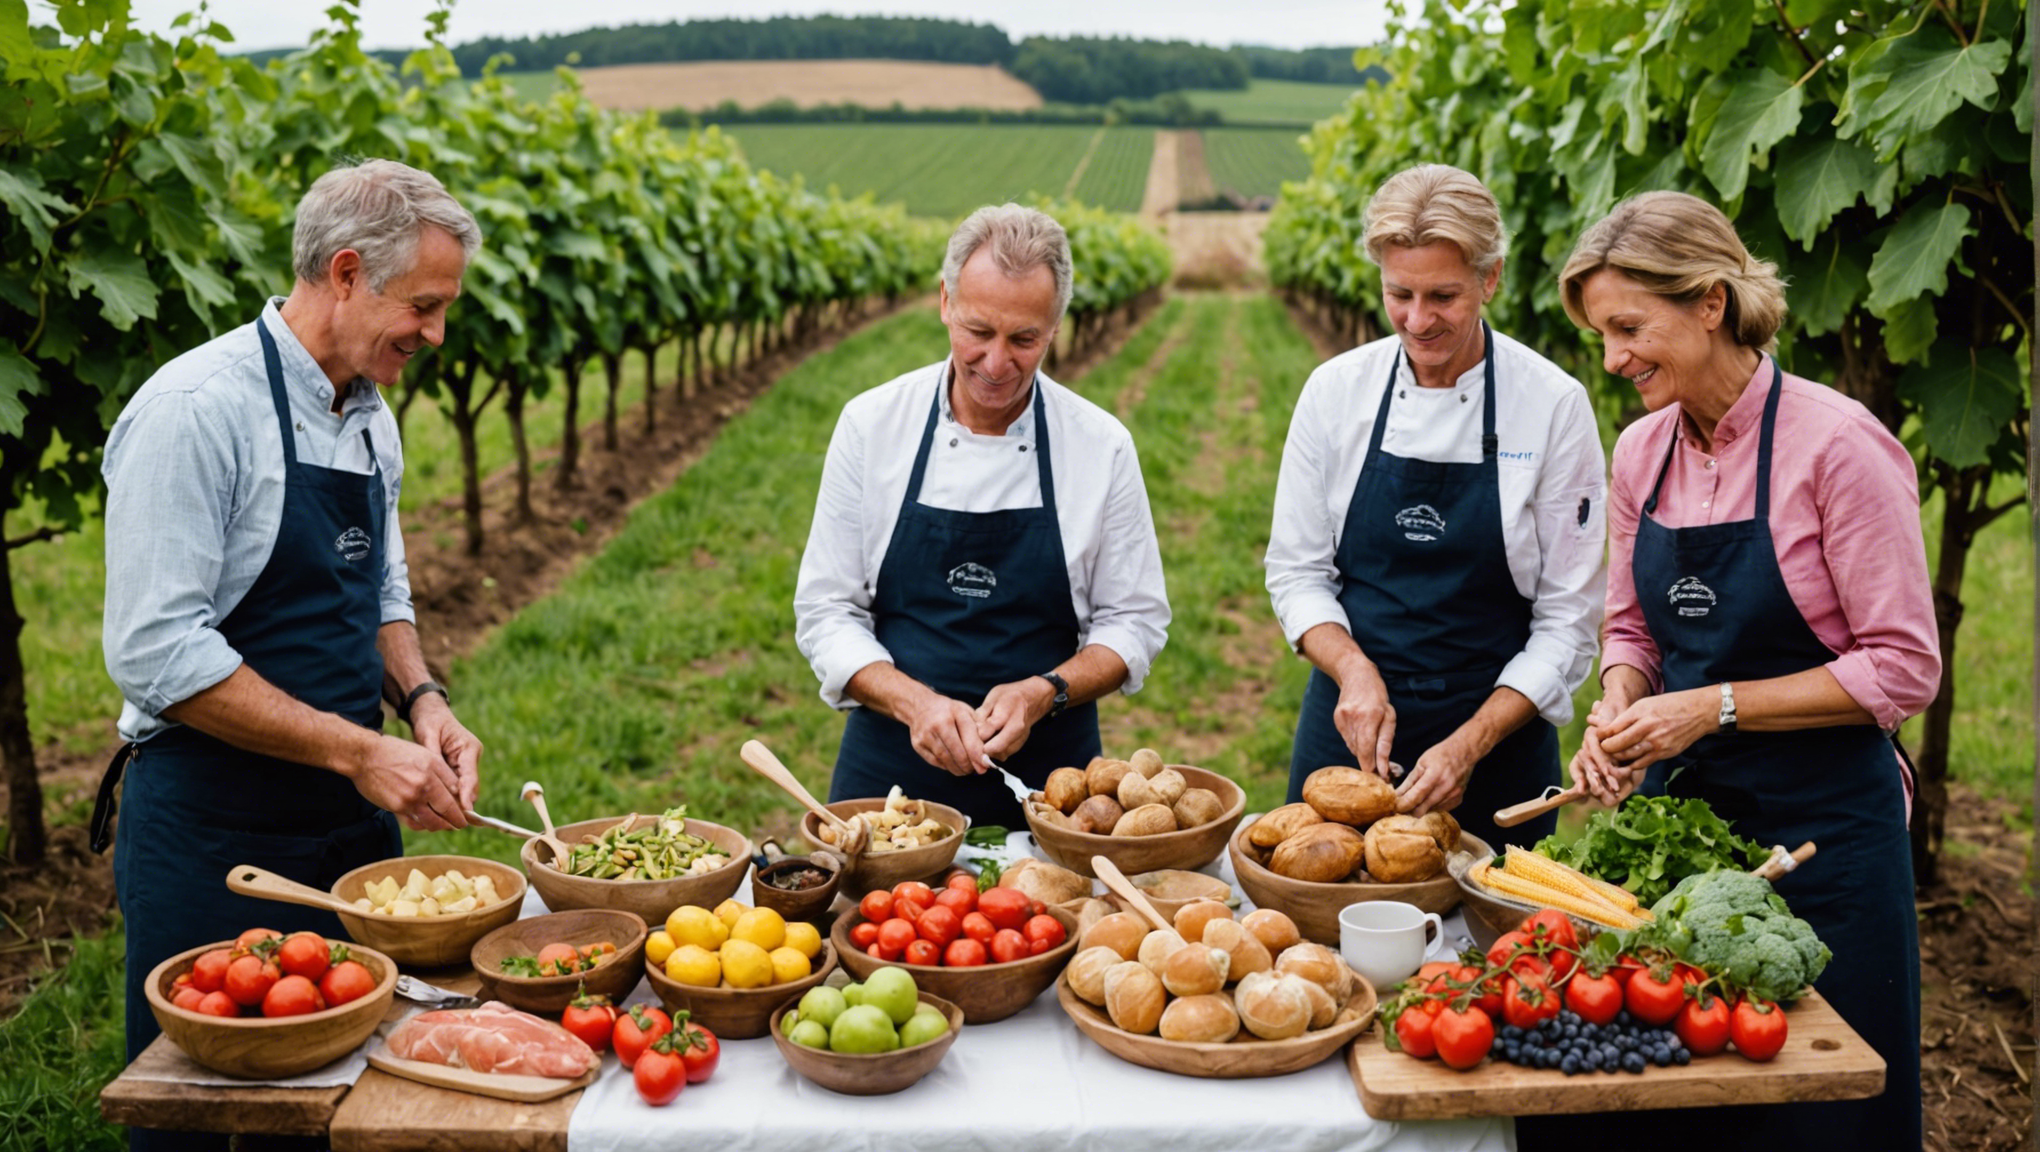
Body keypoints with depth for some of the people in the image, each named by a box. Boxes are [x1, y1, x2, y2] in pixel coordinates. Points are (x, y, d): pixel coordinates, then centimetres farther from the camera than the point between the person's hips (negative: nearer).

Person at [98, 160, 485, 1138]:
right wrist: (359, 751, -21)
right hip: (213, 838, -7)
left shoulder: (369, 415, 8)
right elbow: (157, 652, -21)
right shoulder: (197, 407, -17)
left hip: (353, 826, 7)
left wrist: (420, 699, 0)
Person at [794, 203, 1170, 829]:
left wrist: (1043, 694, -15)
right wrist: (915, 703, -18)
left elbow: (1134, 622, 2)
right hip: (891, 771, 0)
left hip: (1047, 773, 0)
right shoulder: (871, 424, -4)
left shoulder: (1102, 445, -4)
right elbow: (826, 612, -2)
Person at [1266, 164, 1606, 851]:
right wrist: (1356, 671, -15)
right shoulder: (1336, 390, -3)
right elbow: (1297, 571, 3)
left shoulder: (1554, 405, -9)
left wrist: (1469, 745, -16)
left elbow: (1568, 620, -7)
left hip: (1497, 730, -2)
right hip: (1350, 724, 2)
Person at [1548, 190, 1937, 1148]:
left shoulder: (1837, 446, -16)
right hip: (1678, 809, 6)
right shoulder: (1642, 451, 4)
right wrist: (1619, 711, -7)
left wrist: (1716, 706, -19)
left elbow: (1903, 668, -15)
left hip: (1820, 823, -6)